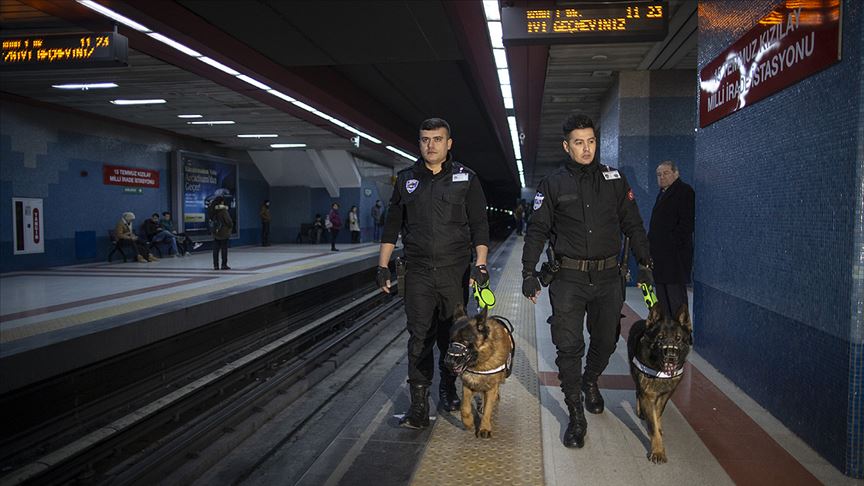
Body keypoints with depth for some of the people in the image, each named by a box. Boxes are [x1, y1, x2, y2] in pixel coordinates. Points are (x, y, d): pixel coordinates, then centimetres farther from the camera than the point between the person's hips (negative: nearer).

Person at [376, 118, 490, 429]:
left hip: (455, 271, 0)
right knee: (419, 337, -4)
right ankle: (419, 404, 1)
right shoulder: (406, 179, 9)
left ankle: (448, 388, 31)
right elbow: (392, 225, 12)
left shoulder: (466, 178, 3)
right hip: (418, 272, 1)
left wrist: (480, 263, -10)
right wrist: (382, 265, 7)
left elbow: (479, 225, 1)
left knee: (452, 335, 10)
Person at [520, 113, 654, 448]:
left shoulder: (614, 180, 7)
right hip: (569, 278, -2)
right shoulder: (553, 185, 2)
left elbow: (633, 225, 10)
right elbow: (537, 230, 2)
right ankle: (576, 415, 7)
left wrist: (645, 264, 5)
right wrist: (529, 273, -4)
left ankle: (590, 382, 44)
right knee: (569, 346, -4)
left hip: (608, 276, 2)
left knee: (606, 340, 15)